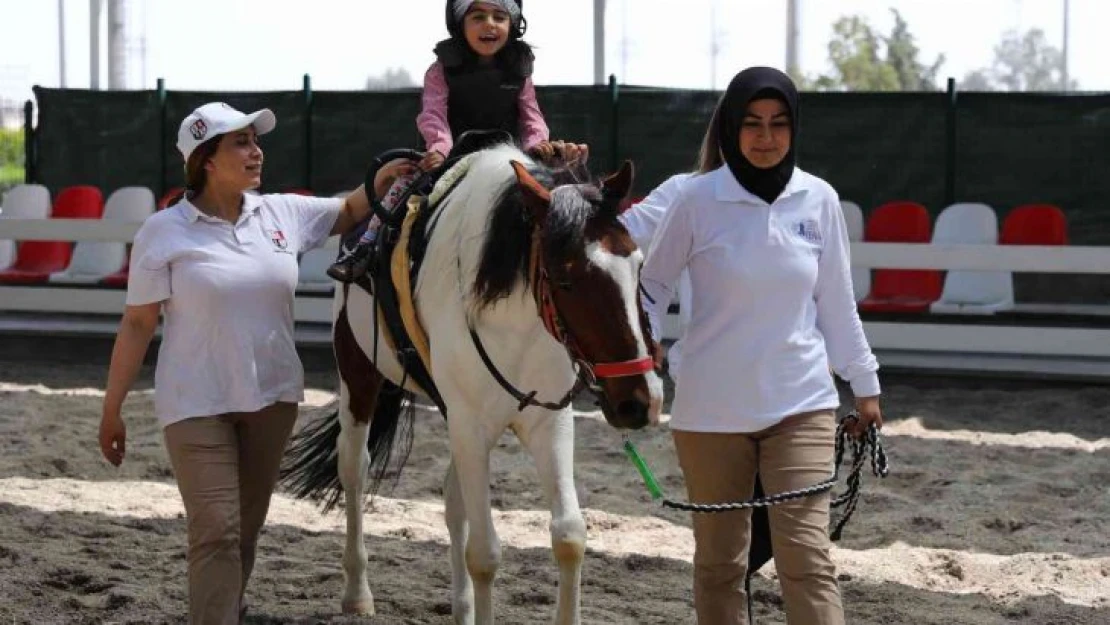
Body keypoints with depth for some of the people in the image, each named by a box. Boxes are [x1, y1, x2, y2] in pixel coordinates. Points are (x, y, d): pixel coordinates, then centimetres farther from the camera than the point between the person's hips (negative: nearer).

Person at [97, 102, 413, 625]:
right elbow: (137, 326, -6)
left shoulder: (284, 213, 4)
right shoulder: (164, 233, -8)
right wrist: (112, 411, -4)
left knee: (248, 527, 14)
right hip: (198, 405, -5)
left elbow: (348, 212, 20)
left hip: (272, 398, 5)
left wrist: (380, 182, -2)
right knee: (217, 531, -12)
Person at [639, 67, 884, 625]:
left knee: (807, 555, -9)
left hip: (801, 404, 1)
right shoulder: (698, 199, -7)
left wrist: (865, 385, 14)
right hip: (711, 409, -1)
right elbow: (653, 281, 4)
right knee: (719, 561, 8)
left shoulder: (819, 201, 0)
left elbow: (836, 302, 9)